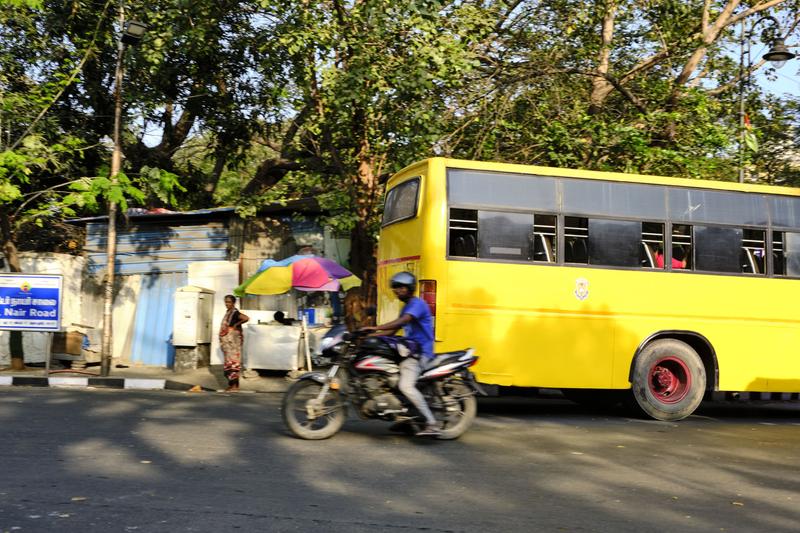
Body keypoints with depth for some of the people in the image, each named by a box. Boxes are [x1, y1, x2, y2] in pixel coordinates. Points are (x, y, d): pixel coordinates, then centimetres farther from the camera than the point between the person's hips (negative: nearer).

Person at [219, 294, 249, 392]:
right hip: (227, 341, 9)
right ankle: (232, 383, 17)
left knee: (233, 361, -8)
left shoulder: (235, 313, -14)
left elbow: (246, 318, -30)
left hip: (233, 340, -9)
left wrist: (236, 325, -19)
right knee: (229, 361, 11)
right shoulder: (228, 312, 13)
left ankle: (234, 386, -7)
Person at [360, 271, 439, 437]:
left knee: (406, 386, -25)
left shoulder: (417, 304, -11)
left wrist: (374, 328, -29)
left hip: (419, 353, -11)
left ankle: (432, 424, -24)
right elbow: (394, 330, 20)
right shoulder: (406, 307, 21)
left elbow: (400, 322, -26)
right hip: (409, 350, 11)